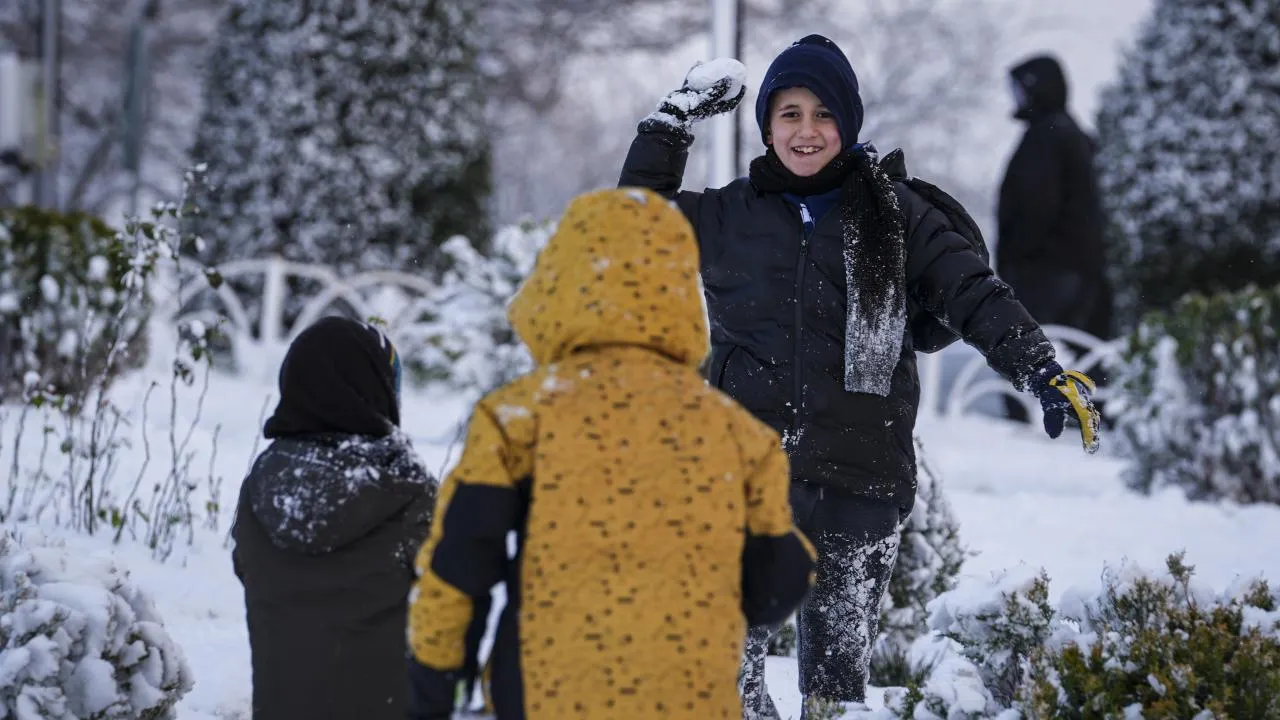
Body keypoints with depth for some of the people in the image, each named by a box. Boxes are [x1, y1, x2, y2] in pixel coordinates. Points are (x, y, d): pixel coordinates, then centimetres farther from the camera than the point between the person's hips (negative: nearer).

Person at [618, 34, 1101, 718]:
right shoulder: (728, 216, 12)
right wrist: (676, 117, 17)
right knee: (729, 660, -7)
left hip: (857, 483, -1)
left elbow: (975, 296, 3)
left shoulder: (894, 216, 8)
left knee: (838, 662, 1)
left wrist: (1045, 373, -10)